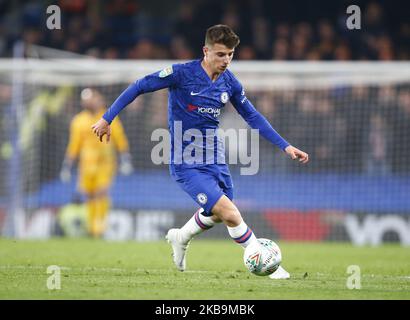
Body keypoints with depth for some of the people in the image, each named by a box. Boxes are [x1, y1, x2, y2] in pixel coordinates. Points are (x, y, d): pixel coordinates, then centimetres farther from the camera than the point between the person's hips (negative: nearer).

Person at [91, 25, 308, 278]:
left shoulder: (229, 82, 1)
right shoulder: (182, 74, -16)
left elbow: (252, 116, 13)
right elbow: (139, 87, -10)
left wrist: (285, 146, 9)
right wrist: (107, 119, -10)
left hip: (215, 159, 7)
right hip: (187, 164, -7)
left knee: (217, 214, 21)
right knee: (230, 213, -18)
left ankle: (180, 238, 50)